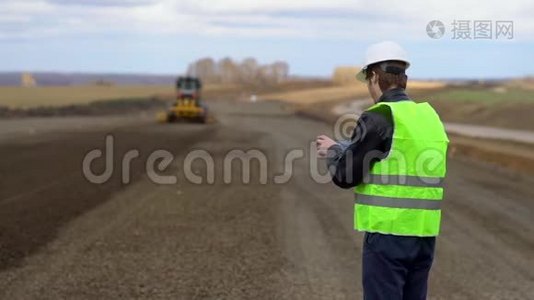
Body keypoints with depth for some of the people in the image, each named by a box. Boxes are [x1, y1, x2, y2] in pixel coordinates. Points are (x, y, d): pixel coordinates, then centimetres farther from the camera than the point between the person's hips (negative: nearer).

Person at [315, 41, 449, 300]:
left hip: (388, 233, -7)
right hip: (424, 234, 7)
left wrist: (332, 151, 11)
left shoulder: (379, 118, -12)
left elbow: (345, 176, -9)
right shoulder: (430, 117, 10)